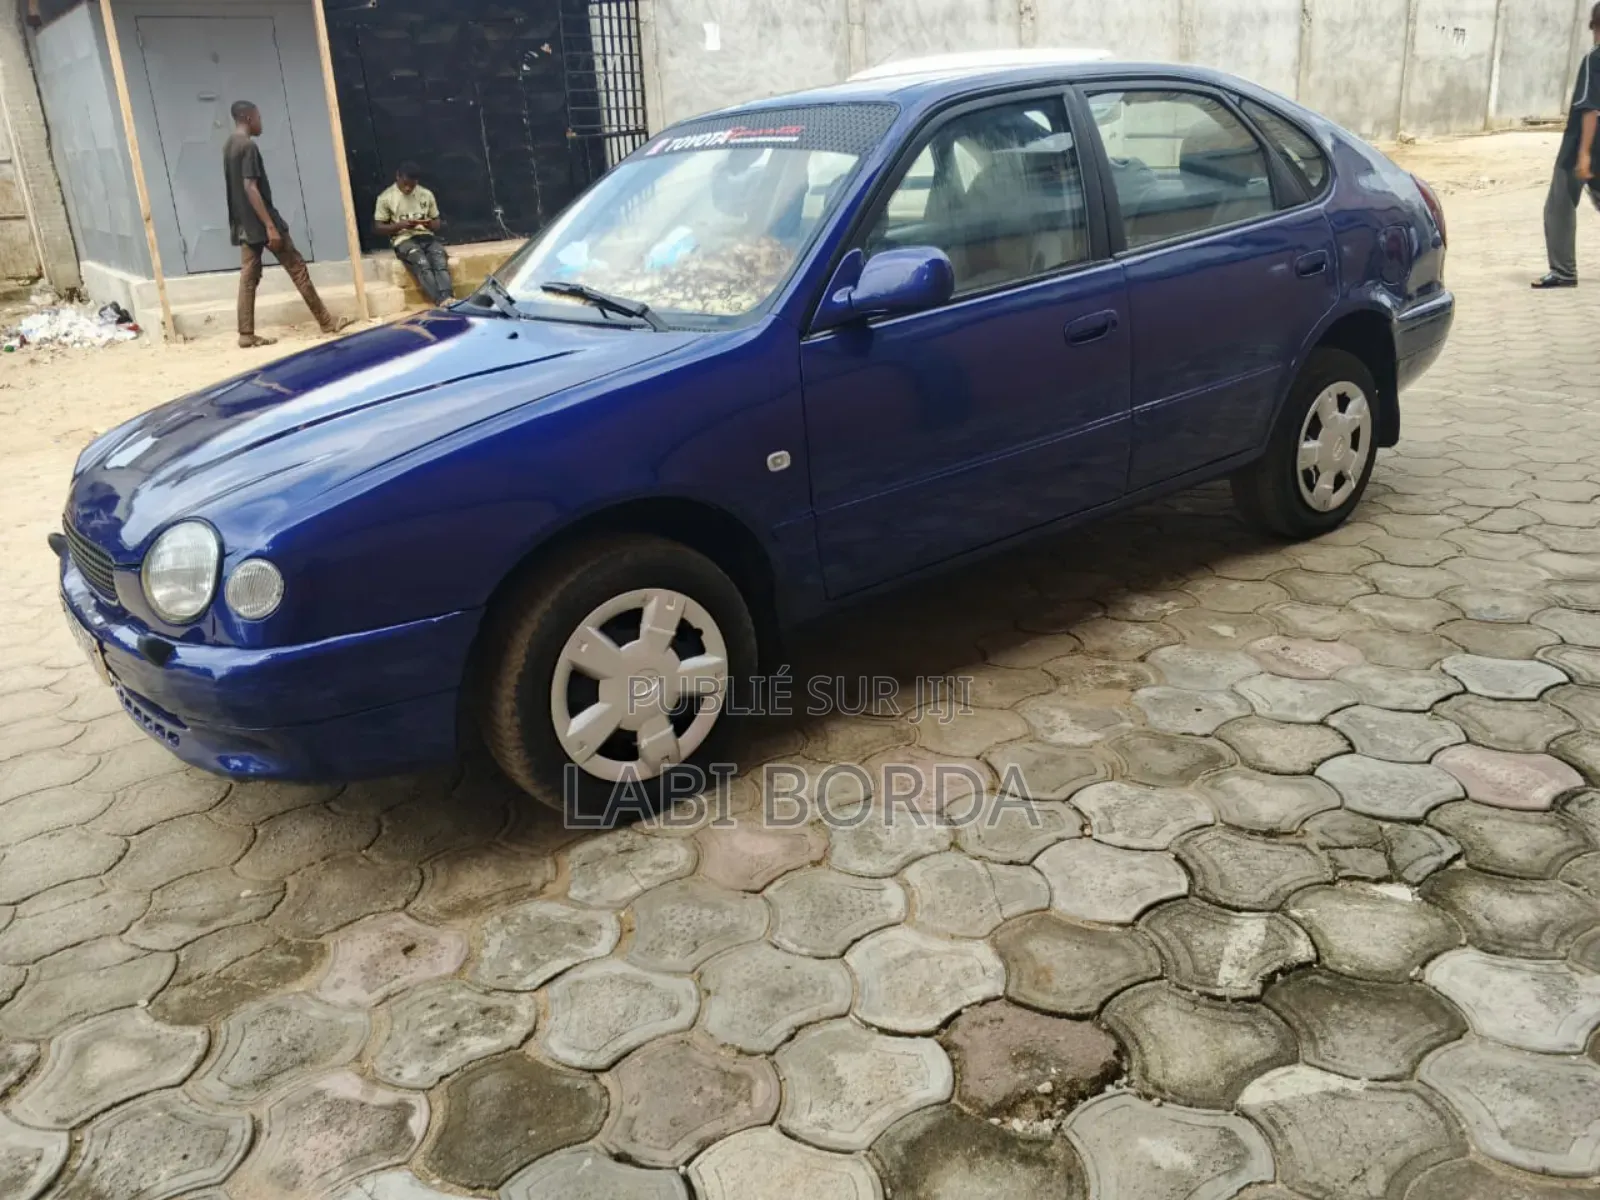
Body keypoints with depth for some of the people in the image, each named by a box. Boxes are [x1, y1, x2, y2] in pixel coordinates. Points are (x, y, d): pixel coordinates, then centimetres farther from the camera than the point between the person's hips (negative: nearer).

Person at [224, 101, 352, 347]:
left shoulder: (229, 147, 15)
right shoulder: (248, 146, -14)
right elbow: (250, 188, -21)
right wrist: (271, 226, -23)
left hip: (243, 224, 9)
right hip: (260, 222, -9)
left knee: (248, 276, 6)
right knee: (297, 268, -1)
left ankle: (246, 334, 3)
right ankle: (326, 322, 3)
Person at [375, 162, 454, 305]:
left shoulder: (426, 194, 13)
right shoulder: (386, 198, 4)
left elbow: (437, 223, 18)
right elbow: (379, 228, 5)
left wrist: (430, 225, -8)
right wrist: (401, 225, -13)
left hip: (426, 236, 3)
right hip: (403, 239, -2)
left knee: (440, 259, -34)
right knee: (422, 262, -36)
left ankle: (447, 300, -52)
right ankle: (443, 302, -48)